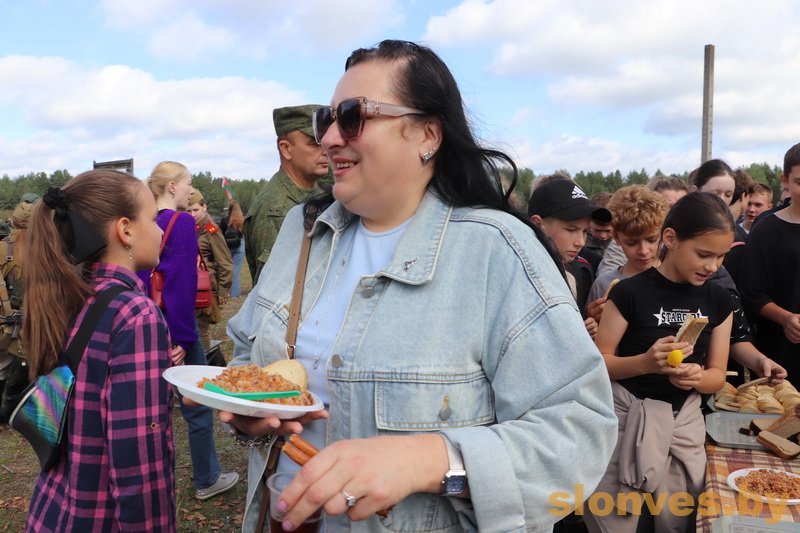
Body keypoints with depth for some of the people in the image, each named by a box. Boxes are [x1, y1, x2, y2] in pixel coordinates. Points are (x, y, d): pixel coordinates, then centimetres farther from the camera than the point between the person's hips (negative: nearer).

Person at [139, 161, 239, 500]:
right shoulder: (182, 222, -14)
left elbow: (140, 276, 11)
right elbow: (184, 282, -19)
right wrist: (183, 337, -17)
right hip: (176, 322, -7)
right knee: (198, 405, 8)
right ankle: (207, 480, 23)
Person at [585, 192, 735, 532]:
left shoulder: (718, 300, 2)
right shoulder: (630, 292, -13)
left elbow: (718, 376, 6)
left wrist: (697, 376, -16)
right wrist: (645, 363, -25)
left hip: (684, 421, 4)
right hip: (627, 417, -4)